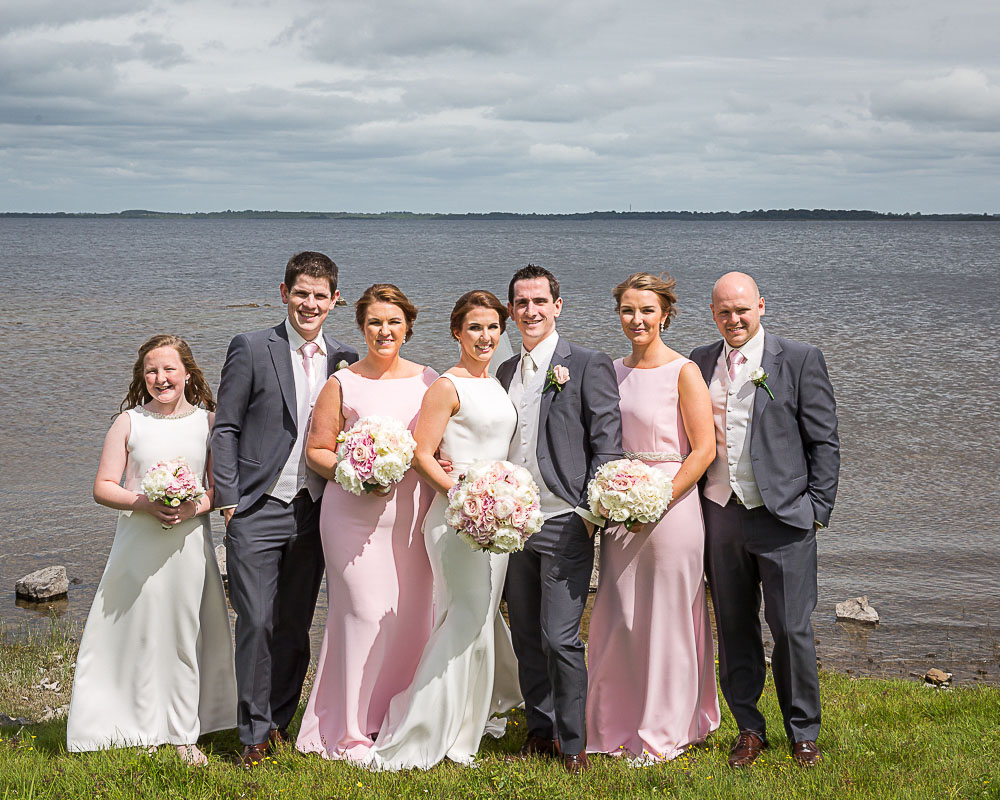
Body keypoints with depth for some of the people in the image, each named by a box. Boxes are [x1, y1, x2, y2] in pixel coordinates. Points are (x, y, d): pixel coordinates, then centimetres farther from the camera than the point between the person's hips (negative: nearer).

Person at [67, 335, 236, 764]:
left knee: (185, 634, 3)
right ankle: (140, 730, 14)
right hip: (139, 540, 0)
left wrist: (195, 506, -15)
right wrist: (145, 503, -15)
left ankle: (183, 733, 14)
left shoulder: (207, 421, 4)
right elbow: (103, 487, 1)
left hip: (189, 542, 0)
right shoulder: (129, 422, 3)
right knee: (136, 631, 0)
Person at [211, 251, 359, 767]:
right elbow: (226, 428, -2)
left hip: (314, 512, 3)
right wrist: (228, 499, -7)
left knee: (295, 626, 10)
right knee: (256, 623, -4)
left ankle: (280, 721, 23)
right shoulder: (251, 349, -2)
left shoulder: (344, 360, 8)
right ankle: (255, 734, 8)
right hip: (258, 511, -3)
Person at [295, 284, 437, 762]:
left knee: (410, 613, 5)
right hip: (354, 513, -3)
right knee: (363, 611, -5)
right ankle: (352, 731, 8)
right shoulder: (343, 384, 2)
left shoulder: (428, 381, 10)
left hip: (412, 512, 3)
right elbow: (316, 451, 3)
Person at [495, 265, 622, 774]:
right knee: (526, 638, 12)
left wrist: (589, 512, -13)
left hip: (564, 523, -6)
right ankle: (540, 730, 25)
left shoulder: (589, 366, -3)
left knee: (560, 639, -8)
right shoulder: (506, 372, 15)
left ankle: (572, 744, 4)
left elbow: (607, 445, -7)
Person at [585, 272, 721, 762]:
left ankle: (666, 733, 17)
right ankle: (619, 725, 24)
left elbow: (703, 450, -11)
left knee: (666, 619, 3)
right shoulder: (613, 372, 10)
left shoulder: (683, 372, -8)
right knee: (616, 619, 9)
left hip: (670, 506, -5)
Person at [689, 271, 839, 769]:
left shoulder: (800, 359, -1)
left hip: (782, 517, -3)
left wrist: (817, 509, -5)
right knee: (734, 629, 10)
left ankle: (803, 733, 18)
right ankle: (749, 729, 24)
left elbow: (824, 441, -1)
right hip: (720, 516, 3)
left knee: (791, 630, 1)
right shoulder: (698, 363, 10)